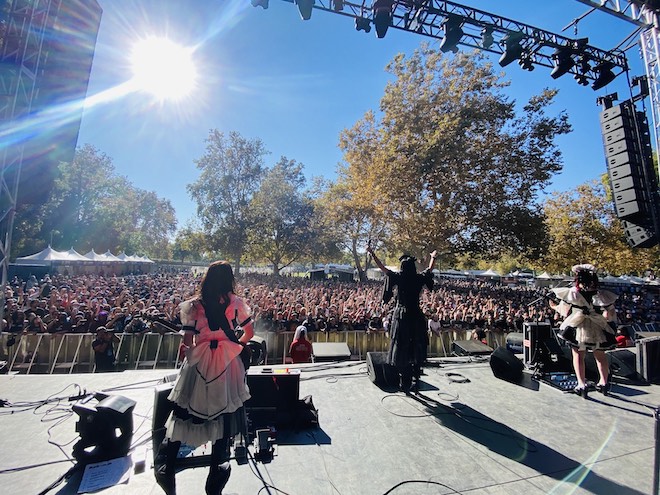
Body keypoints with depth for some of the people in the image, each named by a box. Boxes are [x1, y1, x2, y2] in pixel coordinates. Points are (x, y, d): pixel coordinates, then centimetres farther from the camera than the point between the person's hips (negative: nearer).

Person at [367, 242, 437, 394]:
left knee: (401, 349, 6)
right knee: (416, 350, 14)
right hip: (416, 317, 3)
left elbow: (382, 267, -3)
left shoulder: (398, 277, -9)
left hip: (401, 317, -3)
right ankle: (416, 382, 21)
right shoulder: (419, 278, -1)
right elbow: (430, 269, 18)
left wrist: (372, 253, 6)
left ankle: (405, 384, 12)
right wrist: (433, 257, 36)